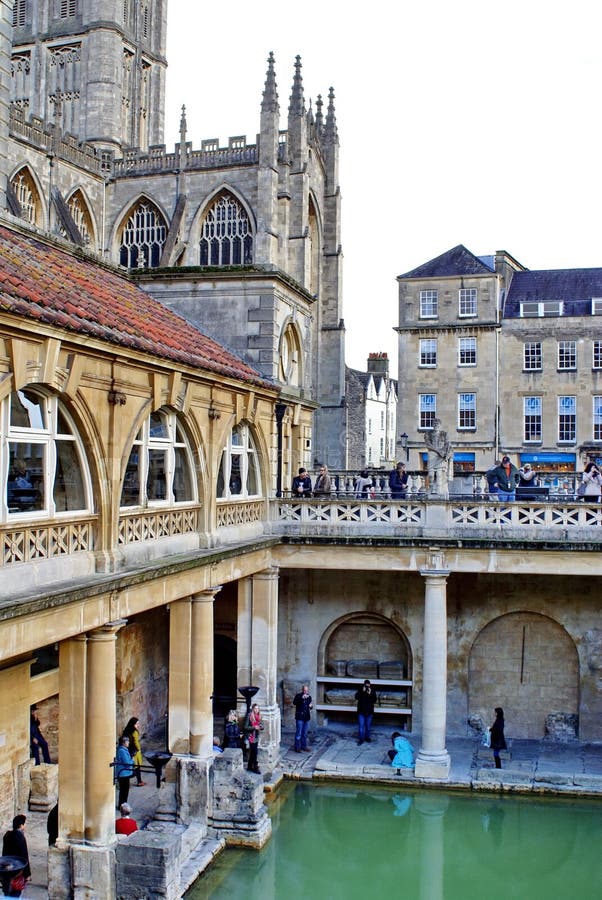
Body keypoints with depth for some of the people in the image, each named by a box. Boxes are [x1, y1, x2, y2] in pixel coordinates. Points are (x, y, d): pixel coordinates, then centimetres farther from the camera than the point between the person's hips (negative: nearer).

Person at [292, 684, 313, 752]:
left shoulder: (309, 696, 10)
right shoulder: (298, 696, -8)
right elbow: (294, 703, -26)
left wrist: (311, 706, -2)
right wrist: (302, 698, -35)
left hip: (307, 717, 5)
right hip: (299, 717, -5)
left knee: (305, 733, 13)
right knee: (298, 733, -3)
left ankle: (304, 746, 23)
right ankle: (297, 747, 4)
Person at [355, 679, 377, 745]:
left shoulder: (372, 690, -5)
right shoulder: (360, 689, -5)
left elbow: (374, 700, -11)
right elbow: (356, 697, -17)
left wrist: (370, 694, -25)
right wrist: (362, 692, -26)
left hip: (369, 711, 1)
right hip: (361, 711, -1)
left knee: (368, 726, 13)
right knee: (361, 725, -2)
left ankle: (367, 737, 30)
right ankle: (361, 739, 5)